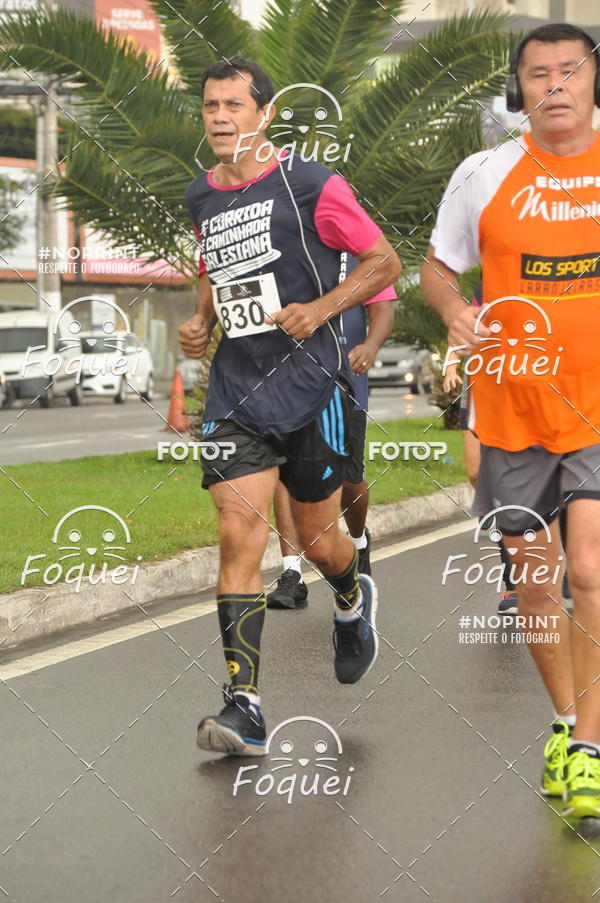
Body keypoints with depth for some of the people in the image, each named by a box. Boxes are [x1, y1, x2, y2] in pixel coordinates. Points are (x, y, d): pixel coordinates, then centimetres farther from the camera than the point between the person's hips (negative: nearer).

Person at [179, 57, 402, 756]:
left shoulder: (311, 186, -8)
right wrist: (201, 322, 8)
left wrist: (320, 309, -16)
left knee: (317, 538, 9)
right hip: (234, 389, 4)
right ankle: (244, 710, -12)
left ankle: (352, 602, 47)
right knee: (238, 532, -10)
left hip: (309, 383, -3)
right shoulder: (201, 198, 10)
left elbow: (384, 261, -3)